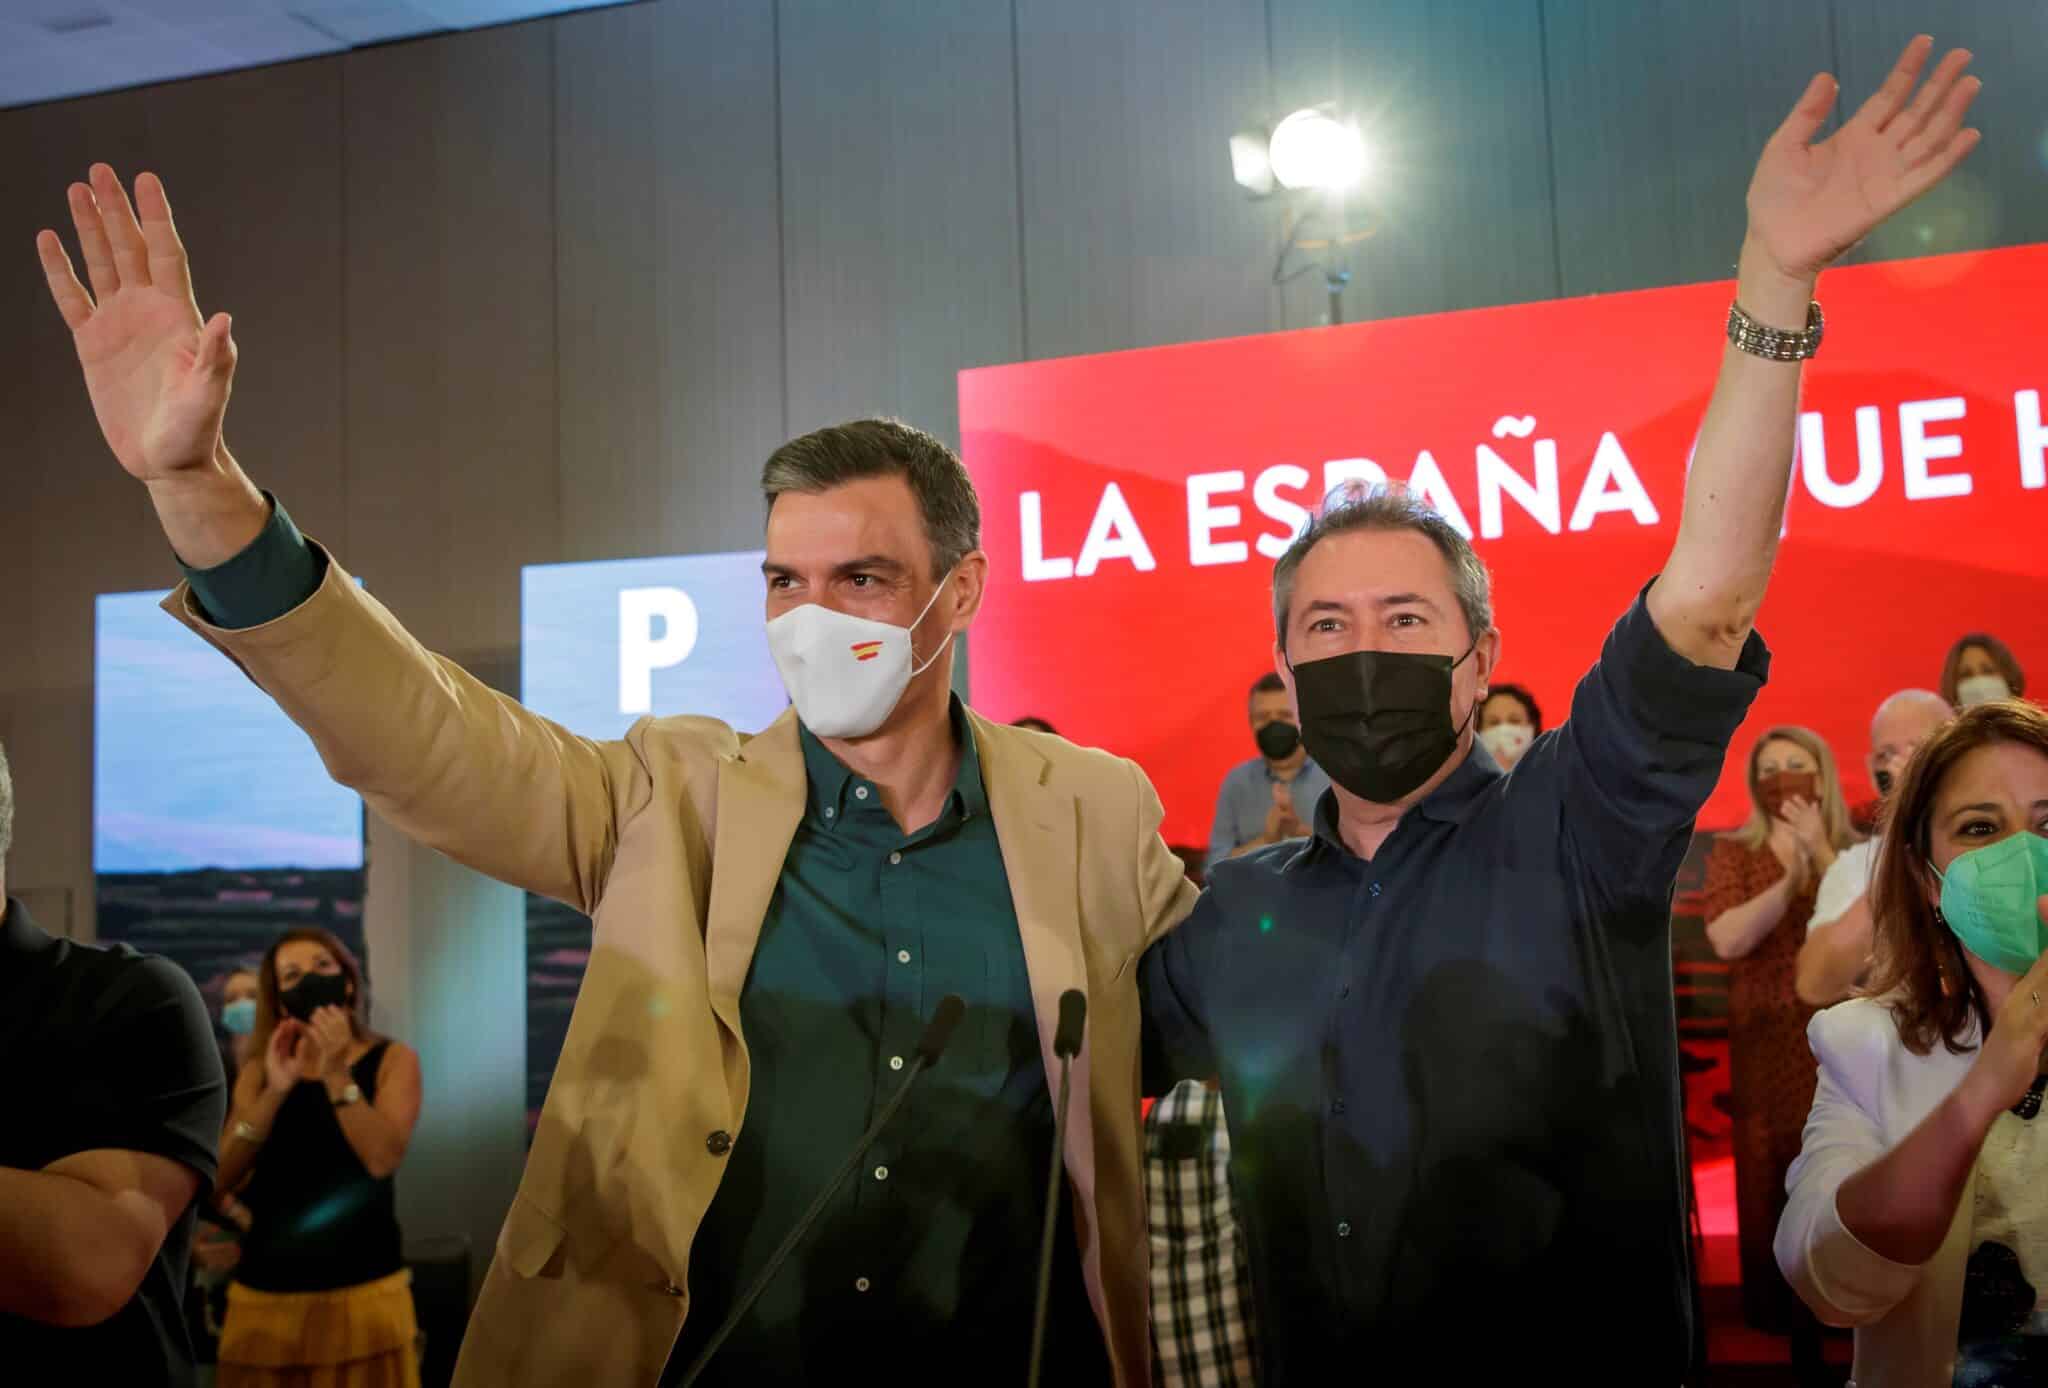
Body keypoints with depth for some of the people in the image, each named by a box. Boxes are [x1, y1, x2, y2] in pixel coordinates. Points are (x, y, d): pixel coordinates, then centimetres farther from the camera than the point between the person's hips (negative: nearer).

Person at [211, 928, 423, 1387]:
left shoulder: (392, 1059, 2)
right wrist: (275, 1092, -13)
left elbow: (382, 1159, -13)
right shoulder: (260, 1072, 9)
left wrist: (337, 1077, -19)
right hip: (265, 1294, 3)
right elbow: (221, 1180, -3)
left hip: (362, 1292, -2)